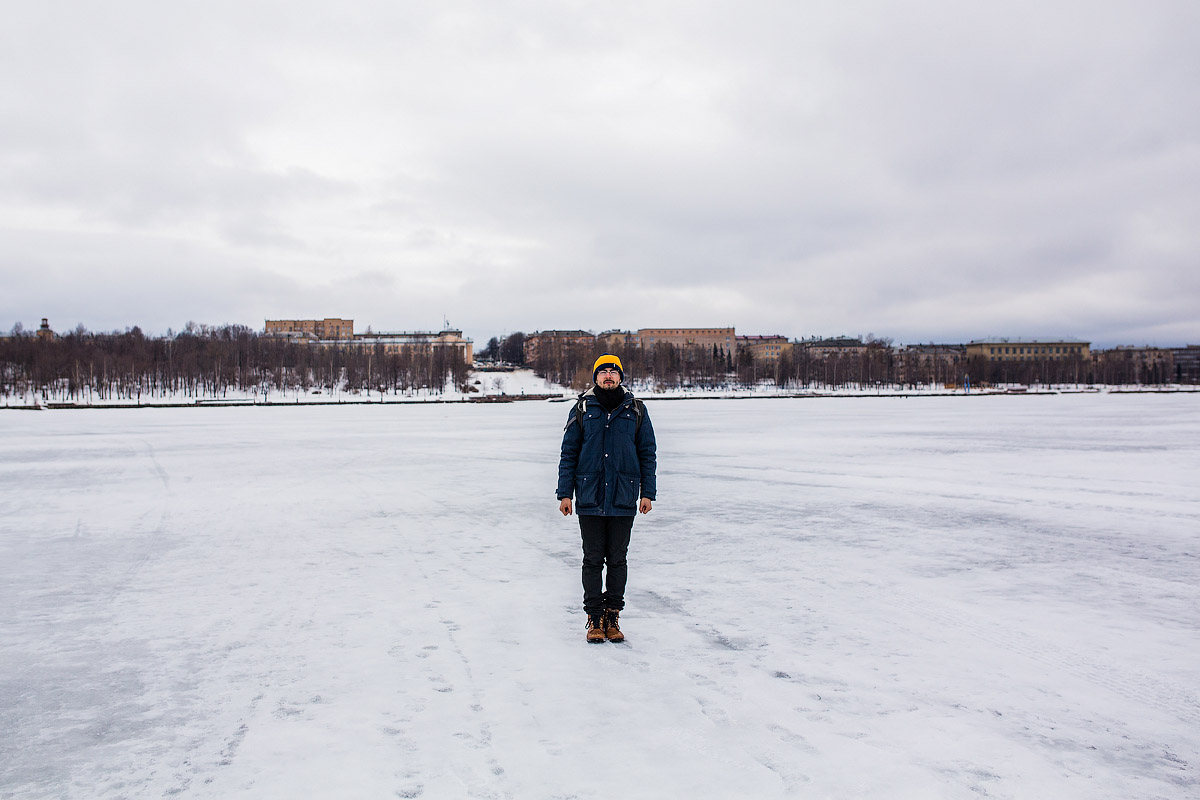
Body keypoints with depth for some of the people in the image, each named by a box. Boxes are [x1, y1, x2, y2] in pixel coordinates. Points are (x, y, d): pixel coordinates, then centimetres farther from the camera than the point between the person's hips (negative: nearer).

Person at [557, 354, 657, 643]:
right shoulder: (582, 409, 4)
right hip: (590, 498, 0)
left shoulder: (636, 410, 7)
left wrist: (647, 493, 3)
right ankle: (594, 618, 13)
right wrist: (565, 493, 0)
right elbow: (569, 453, 6)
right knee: (593, 560, 4)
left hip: (624, 499, 1)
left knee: (617, 560, 7)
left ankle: (612, 616, 17)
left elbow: (648, 453, 9)